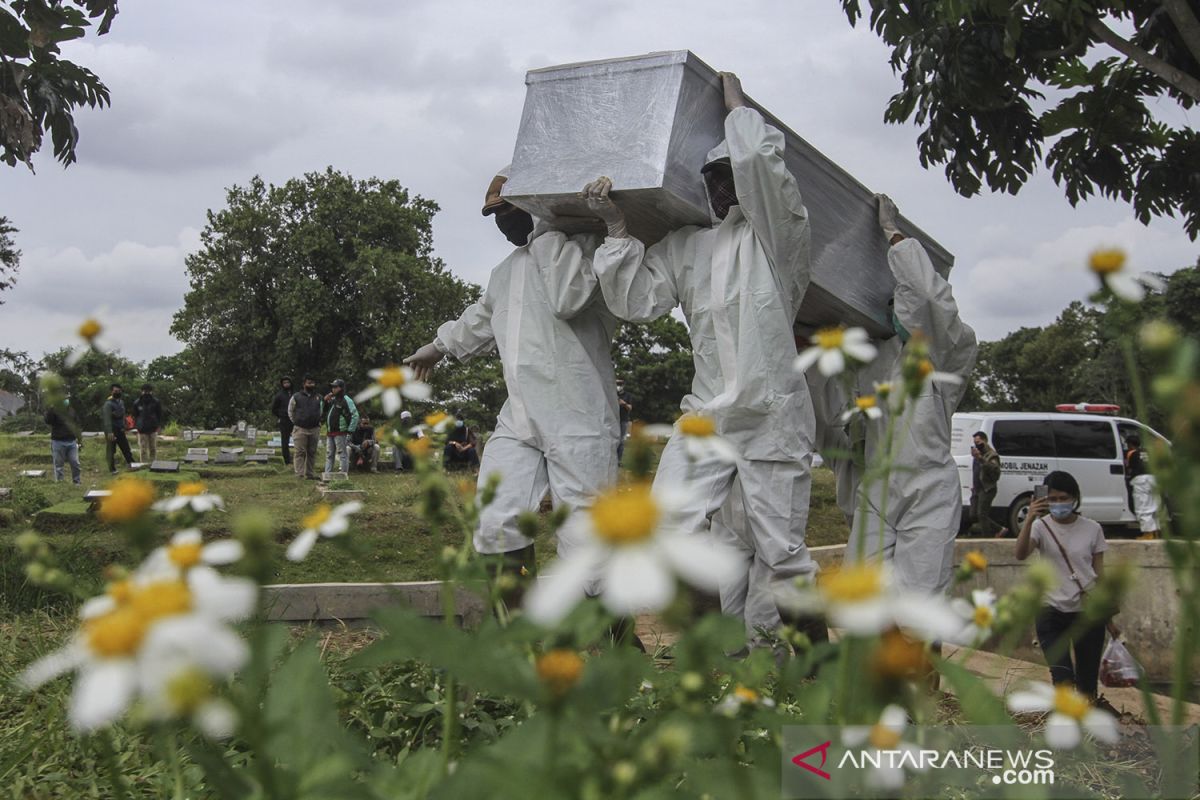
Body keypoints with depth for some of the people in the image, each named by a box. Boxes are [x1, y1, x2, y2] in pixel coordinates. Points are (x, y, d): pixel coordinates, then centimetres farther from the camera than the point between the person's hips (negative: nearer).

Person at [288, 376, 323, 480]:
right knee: (300, 452, -7)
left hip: (314, 429, 4)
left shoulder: (318, 398, 10)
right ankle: (299, 474, -9)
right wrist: (296, 422, 4)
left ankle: (309, 474, 15)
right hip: (300, 429, -4)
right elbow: (290, 411, 8)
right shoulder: (296, 397, -1)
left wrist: (318, 422, 12)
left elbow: (321, 411, 22)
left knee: (312, 453, 8)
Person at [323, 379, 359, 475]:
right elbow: (323, 412, 24)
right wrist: (325, 401, 7)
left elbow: (355, 416, -15)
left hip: (340, 433, -8)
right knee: (329, 455, 11)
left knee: (342, 454, -4)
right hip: (330, 433, 8)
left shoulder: (346, 400, -10)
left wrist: (350, 431, -17)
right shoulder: (332, 399, 15)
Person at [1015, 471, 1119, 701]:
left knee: (1087, 681, 6)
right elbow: (1021, 554, -23)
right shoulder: (1041, 527, -3)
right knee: (1063, 679, -16)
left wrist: (1108, 618, 8)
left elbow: (1100, 574, 8)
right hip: (1052, 611, -2)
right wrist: (1029, 519, -36)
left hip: (1088, 611, 2)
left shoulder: (1092, 529, 2)